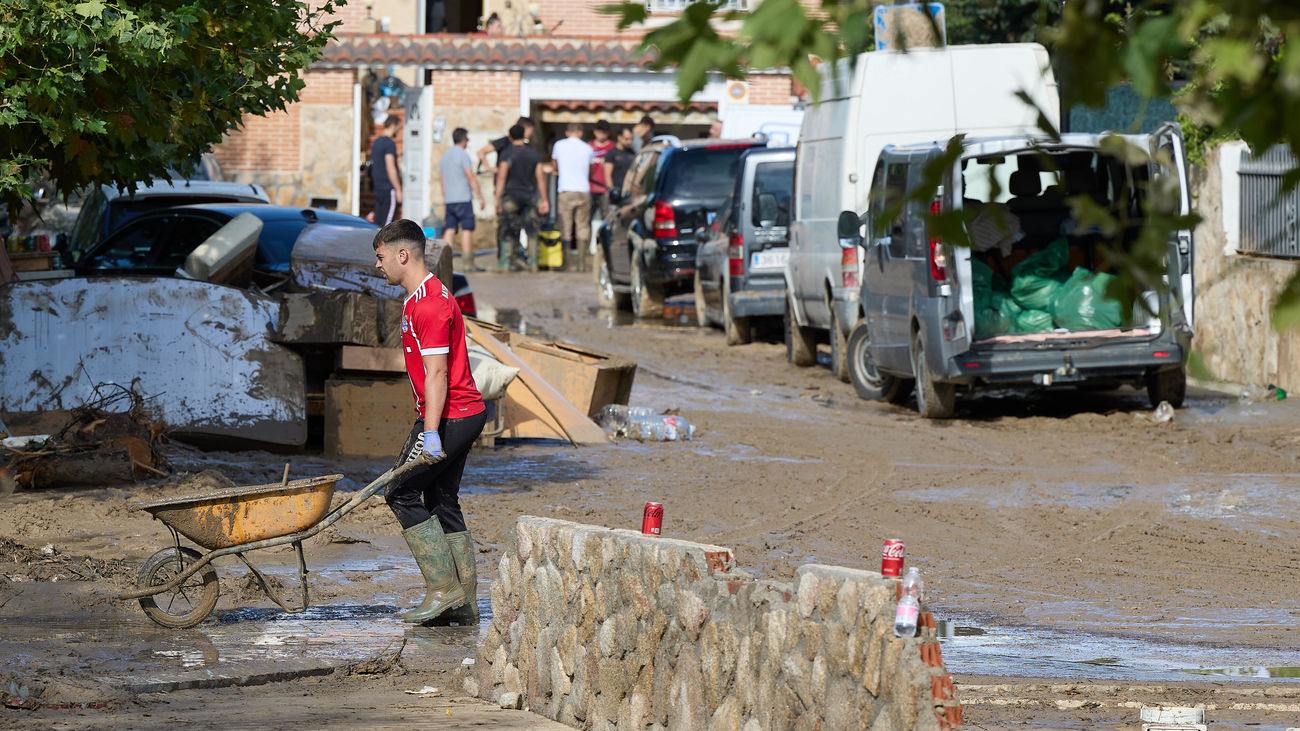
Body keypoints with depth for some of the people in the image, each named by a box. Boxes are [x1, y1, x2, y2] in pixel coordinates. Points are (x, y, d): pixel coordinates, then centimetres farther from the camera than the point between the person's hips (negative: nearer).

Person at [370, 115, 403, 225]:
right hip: (389, 189, -9)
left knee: (377, 224, 8)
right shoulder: (389, 143, -12)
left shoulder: (376, 142, 15)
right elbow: (390, 169, -18)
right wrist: (398, 190, -15)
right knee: (387, 225, -9)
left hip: (378, 189, 9)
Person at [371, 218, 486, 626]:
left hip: (450, 416, -11)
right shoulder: (418, 298, 17)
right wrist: (426, 427, 24)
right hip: (466, 414, 11)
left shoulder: (430, 303, -17)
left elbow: (437, 373, -22)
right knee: (442, 501, 11)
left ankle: (444, 588, -6)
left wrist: (431, 433, -25)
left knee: (401, 493, -6)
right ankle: (465, 603, 10)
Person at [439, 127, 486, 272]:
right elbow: (471, 178, -12)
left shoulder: (445, 156, 15)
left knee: (450, 230, 4)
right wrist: (480, 197, -8)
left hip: (449, 200, 7)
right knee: (467, 229, -6)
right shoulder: (463, 155, -9)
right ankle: (468, 262, -10)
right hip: (463, 198, -7)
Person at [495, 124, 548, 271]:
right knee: (531, 231, 9)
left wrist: (497, 198, -10)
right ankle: (533, 263, 6)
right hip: (529, 195, 3)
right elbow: (540, 177, 6)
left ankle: (504, 263, -6)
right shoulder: (534, 154, 8)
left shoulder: (507, 154, -5)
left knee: (507, 231, -1)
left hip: (511, 195, -3)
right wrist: (544, 199, 9)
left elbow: (501, 177, -10)